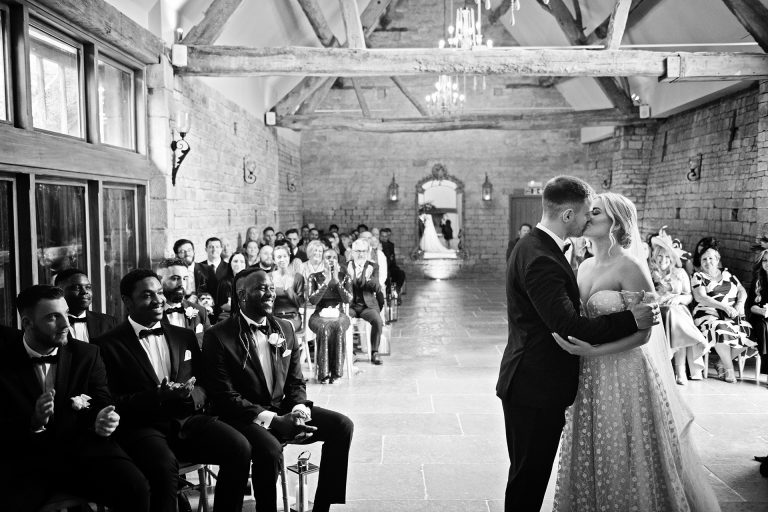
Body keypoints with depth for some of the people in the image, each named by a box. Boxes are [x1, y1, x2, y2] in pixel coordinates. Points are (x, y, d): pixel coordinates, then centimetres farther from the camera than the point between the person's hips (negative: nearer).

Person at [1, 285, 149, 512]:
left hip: (83, 450, 1)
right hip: (27, 458, -1)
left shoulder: (87, 354, 6)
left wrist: (103, 420, -18)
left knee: (136, 489, -25)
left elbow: (102, 404, 5)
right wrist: (33, 423, -21)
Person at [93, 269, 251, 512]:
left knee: (239, 447, -21)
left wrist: (191, 395, -8)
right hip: (141, 427, -4)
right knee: (165, 464, -35)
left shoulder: (184, 336, 17)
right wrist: (157, 398, -18)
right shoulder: (108, 345, 3)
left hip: (187, 420, 4)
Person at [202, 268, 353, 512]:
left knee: (341, 425, -11)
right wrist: (273, 421, -23)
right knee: (269, 448, -36)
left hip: (283, 410, 6)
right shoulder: (218, 337, -10)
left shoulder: (285, 328, 8)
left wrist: (299, 409, -11)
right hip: (244, 418, -6)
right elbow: (225, 397, -15)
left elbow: (296, 382, 12)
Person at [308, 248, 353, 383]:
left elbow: (348, 299, -4)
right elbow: (312, 300, -7)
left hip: (338, 315, 1)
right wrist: (326, 282, -13)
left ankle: (336, 372, -31)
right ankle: (323, 372, -31)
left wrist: (336, 280, -11)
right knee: (324, 328, -36)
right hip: (320, 315, -1)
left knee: (338, 328, -35)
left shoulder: (345, 277, 10)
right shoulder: (314, 277, 7)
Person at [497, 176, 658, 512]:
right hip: (535, 388, -10)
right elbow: (569, 327, -29)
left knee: (532, 474, 20)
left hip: (533, 386, 10)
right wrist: (631, 319, -21)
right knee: (528, 478, 5)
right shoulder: (540, 259, -24)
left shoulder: (535, 247, 10)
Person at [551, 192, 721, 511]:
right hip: (589, 377, 7)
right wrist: (575, 346, -2)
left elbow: (643, 333, -14)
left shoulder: (630, 268, -14)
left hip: (623, 376, -6)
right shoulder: (585, 266, 7)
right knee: (588, 459, 15)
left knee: (623, 463, 7)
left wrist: (595, 351, -23)